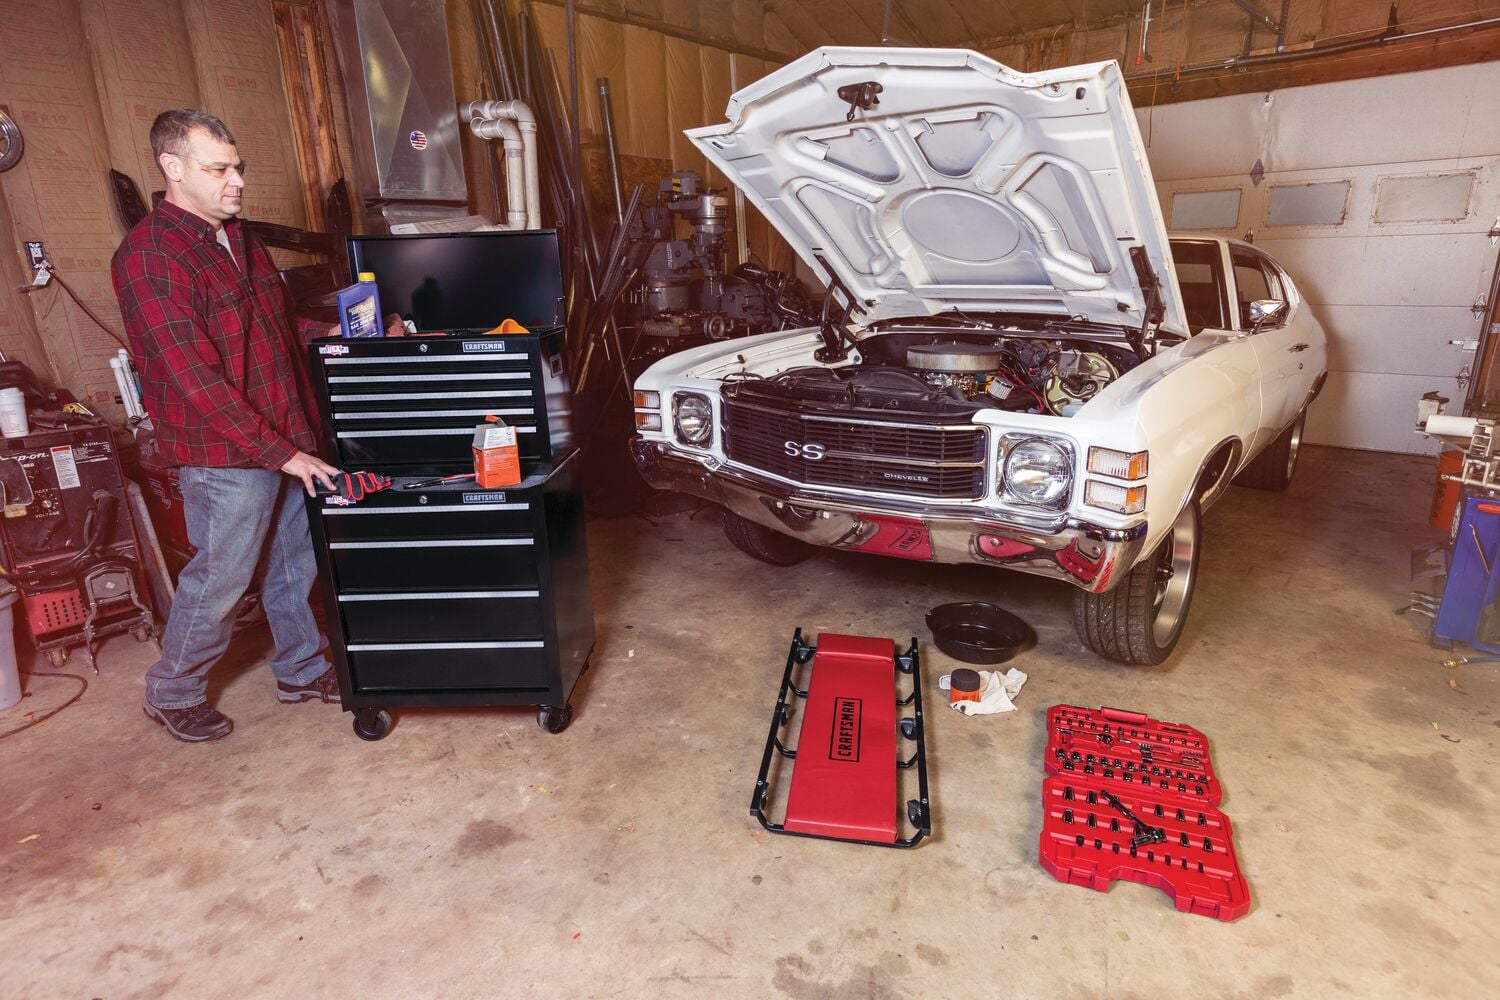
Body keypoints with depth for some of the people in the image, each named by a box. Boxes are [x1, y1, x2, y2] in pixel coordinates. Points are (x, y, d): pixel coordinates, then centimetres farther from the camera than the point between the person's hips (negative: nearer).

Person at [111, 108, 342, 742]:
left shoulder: (235, 236, 11)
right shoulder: (148, 258, -17)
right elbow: (196, 380, -22)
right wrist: (281, 453, -23)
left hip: (285, 439, 8)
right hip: (225, 454, -8)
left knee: (294, 563, 17)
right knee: (220, 578, 6)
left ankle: (300, 670, 36)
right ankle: (172, 693, 30)